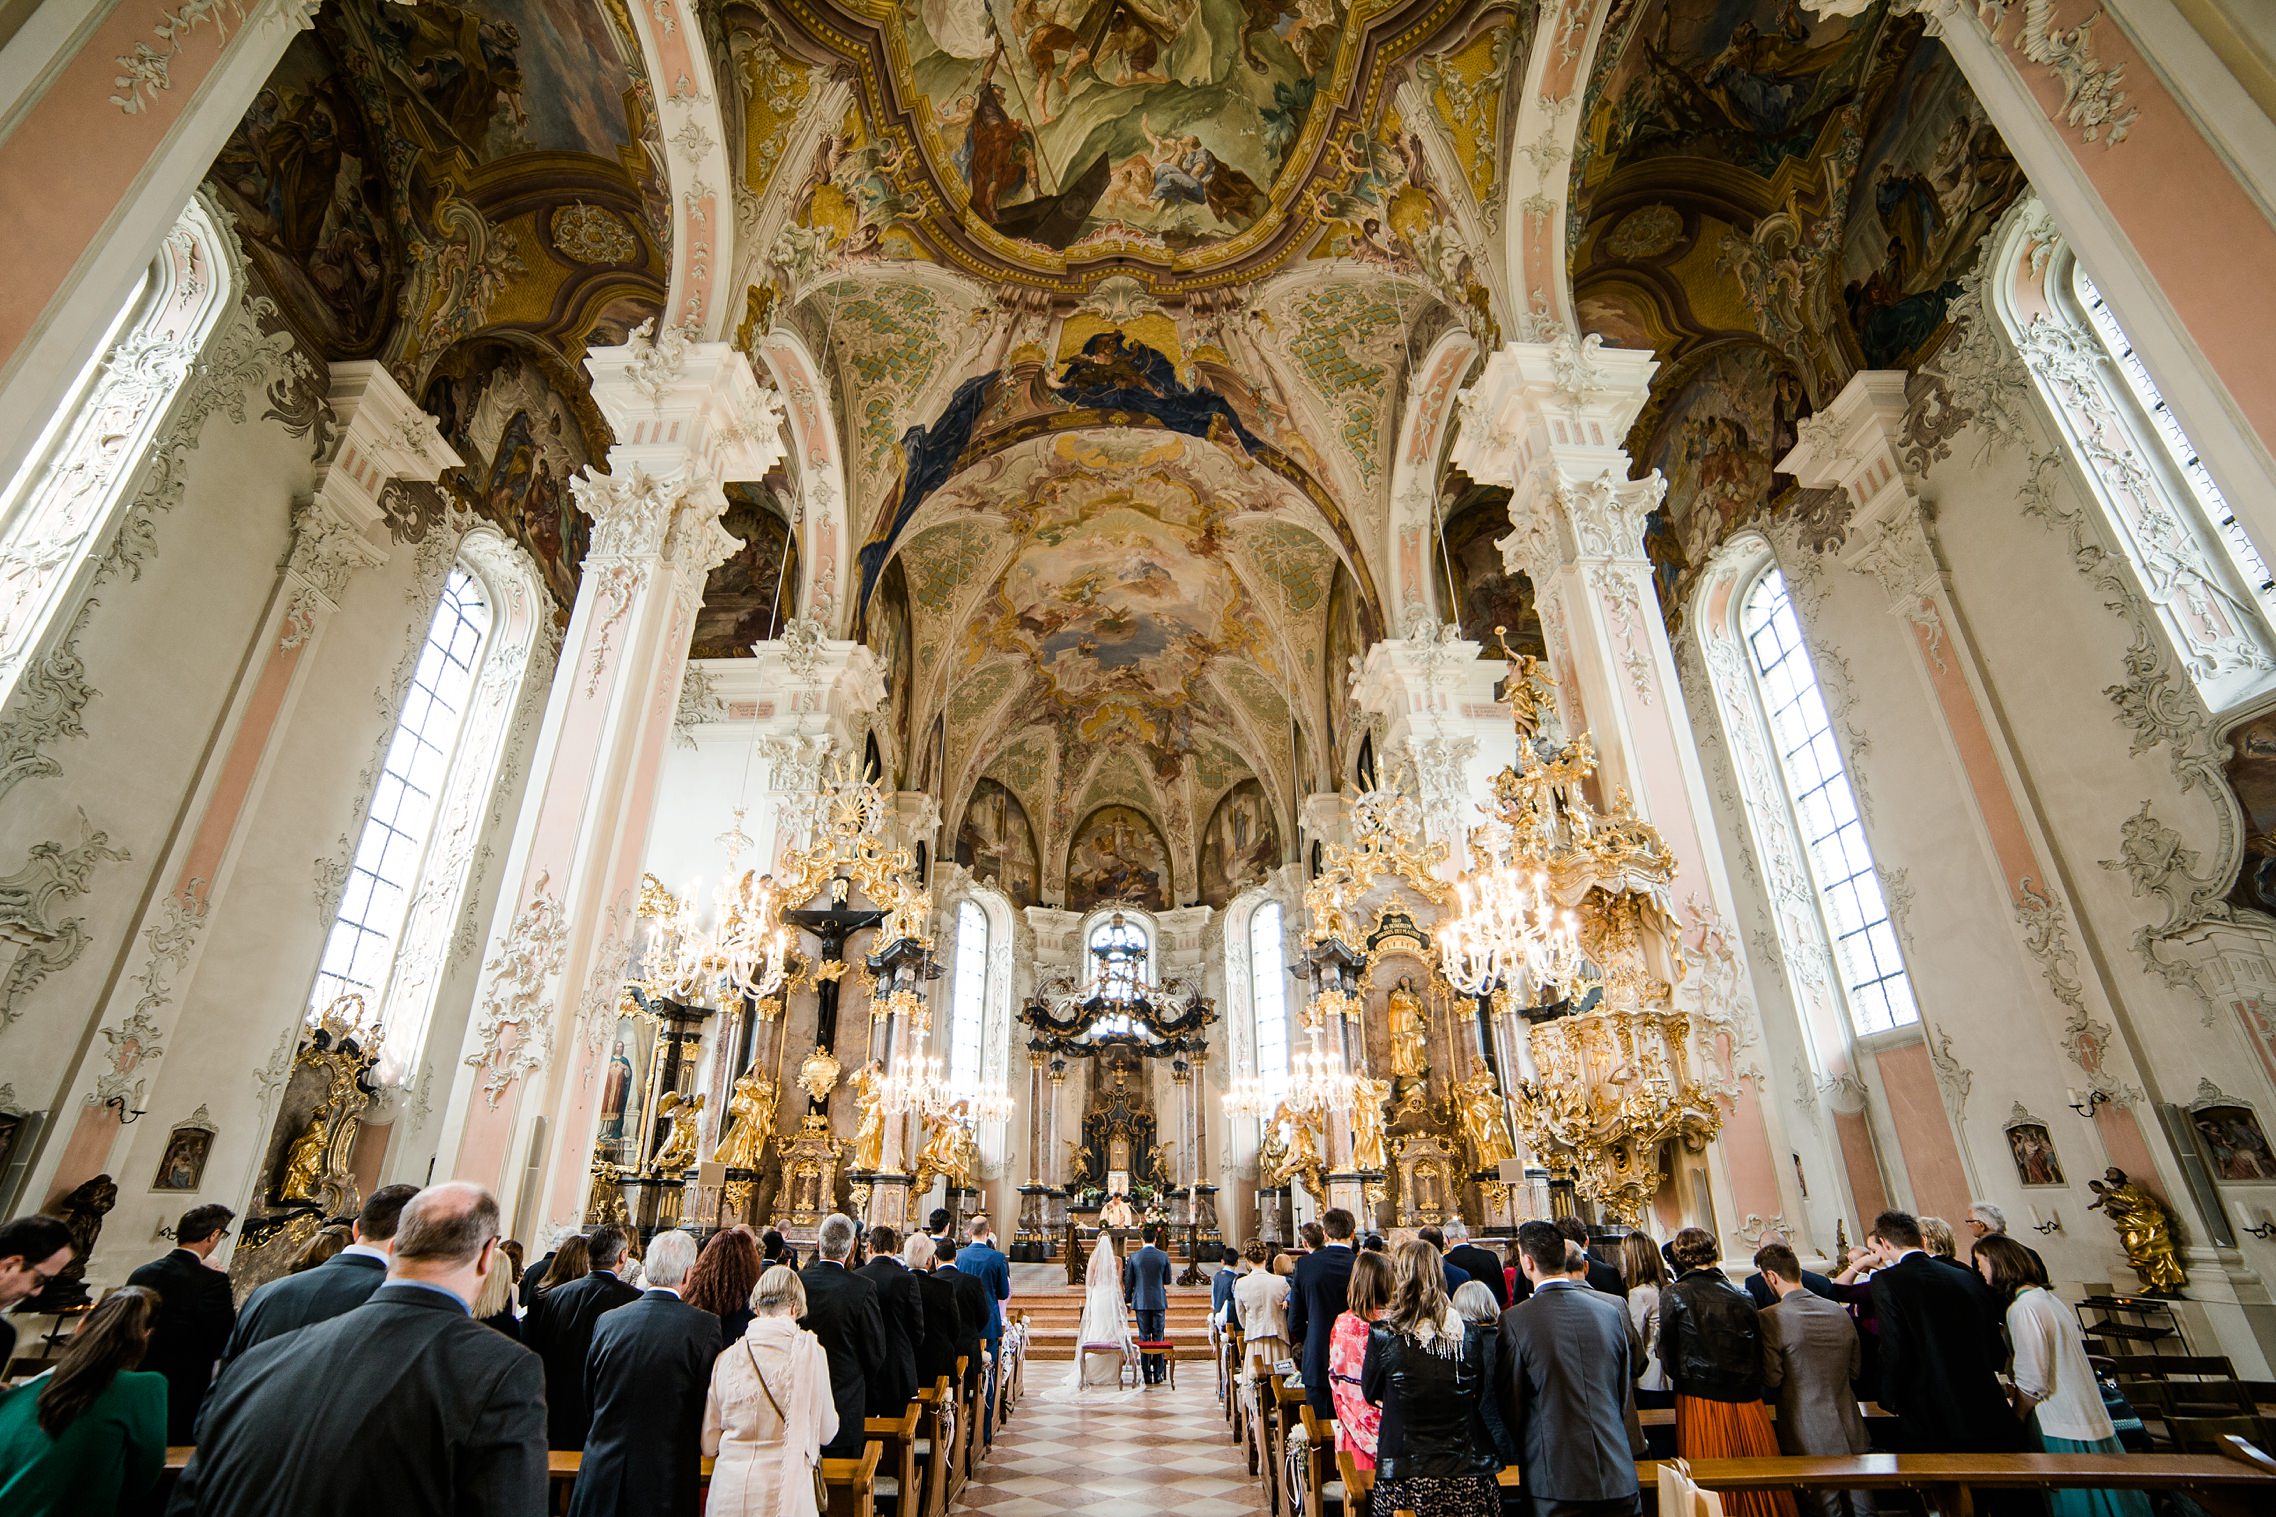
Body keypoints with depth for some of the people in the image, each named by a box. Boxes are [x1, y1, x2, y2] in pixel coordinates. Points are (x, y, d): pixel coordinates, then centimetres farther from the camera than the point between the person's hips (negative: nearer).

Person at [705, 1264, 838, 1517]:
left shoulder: (727, 1357, -2)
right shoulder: (810, 1351, -9)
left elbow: (709, 1444, 8)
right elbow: (827, 1433, 2)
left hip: (728, 1495, 3)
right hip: (786, 1493, -3)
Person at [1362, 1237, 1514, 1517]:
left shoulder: (1384, 1334, -14)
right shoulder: (1469, 1334, -6)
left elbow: (1371, 1394, 4)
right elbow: (1477, 1397, 10)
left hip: (1406, 1476, -3)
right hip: (1468, 1476, 3)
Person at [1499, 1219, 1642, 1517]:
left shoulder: (1514, 1320, -14)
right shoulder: (1611, 1307, -3)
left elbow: (1510, 1400, -5)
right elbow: (1625, 1385, 9)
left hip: (1556, 1476, -4)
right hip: (1618, 1477, 4)